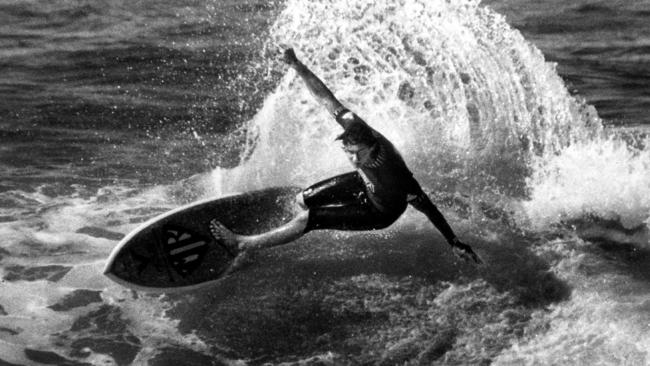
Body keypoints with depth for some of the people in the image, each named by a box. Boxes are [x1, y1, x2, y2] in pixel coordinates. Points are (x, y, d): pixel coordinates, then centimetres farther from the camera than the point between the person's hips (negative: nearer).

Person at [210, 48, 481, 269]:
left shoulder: (393, 174, -42)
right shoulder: (355, 128, -30)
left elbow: (427, 207, -33)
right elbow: (327, 99, -23)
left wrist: (455, 244, -28)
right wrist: (297, 66, -23)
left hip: (380, 213, -6)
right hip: (363, 184, 6)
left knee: (307, 219, -12)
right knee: (302, 200, 8)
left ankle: (245, 244, 4)